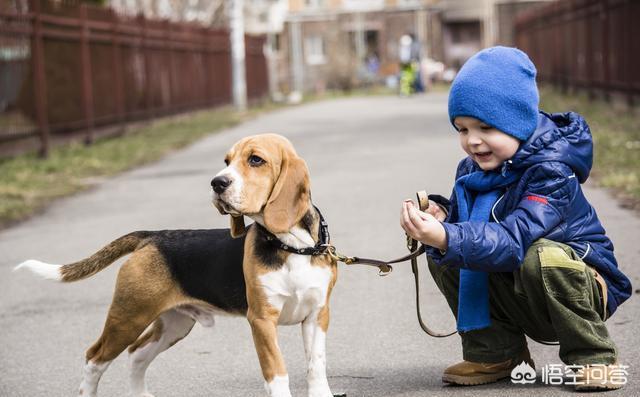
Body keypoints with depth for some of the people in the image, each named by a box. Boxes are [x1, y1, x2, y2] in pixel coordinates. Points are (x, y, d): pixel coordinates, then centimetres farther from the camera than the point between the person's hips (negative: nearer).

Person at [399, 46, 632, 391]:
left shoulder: (551, 171, -26)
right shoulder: (472, 169, -1)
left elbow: (513, 241, -39)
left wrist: (446, 238, -52)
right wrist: (440, 216, -23)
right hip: (517, 294, 7)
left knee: (543, 257, -38)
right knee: (441, 256, -11)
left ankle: (593, 357, -15)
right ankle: (495, 350, 1)